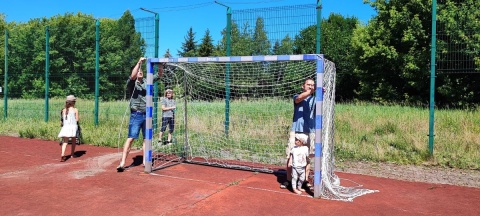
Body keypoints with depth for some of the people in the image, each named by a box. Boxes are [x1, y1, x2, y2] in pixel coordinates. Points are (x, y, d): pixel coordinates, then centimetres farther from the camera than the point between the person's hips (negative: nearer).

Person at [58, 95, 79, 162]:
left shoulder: (64, 110, 7)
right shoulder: (75, 110, -5)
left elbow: (63, 118, 7)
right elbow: (77, 119, -6)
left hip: (65, 127, 3)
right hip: (73, 126, -2)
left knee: (65, 142, -1)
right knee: (73, 141, 17)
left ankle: (62, 155, -20)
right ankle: (72, 154, 28)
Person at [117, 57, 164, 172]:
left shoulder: (147, 82, 10)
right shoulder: (132, 83, -2)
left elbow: (159, 74, 9)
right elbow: (132, 76, -25)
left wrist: (160, 65, -8)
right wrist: (139, 62, -27)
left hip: (147, 114, 5)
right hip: (136, 114, -5)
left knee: (147, 138, 8)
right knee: (130, 138, -8)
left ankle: (145, 160, 18)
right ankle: (122, 163, -6)